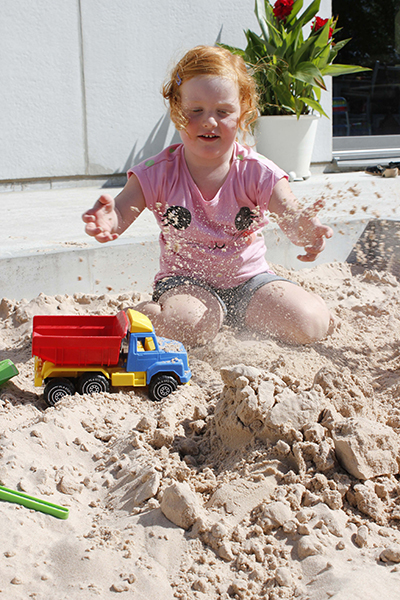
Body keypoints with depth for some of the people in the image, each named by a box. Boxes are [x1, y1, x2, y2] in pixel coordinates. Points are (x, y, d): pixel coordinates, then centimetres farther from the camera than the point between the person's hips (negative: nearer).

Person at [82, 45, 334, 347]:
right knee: (189, 325, -36)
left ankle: (241, 315, 9)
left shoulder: (257, 172, -11)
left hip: (250, 277, 3)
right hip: (186, 281, -2)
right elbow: (121, 213, -14)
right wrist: (107, 221, -40)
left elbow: (292, 219, -20)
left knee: (310, 325, -16)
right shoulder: (159, 172, -11)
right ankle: (145, 313, -2)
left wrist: (305, 228, -46)